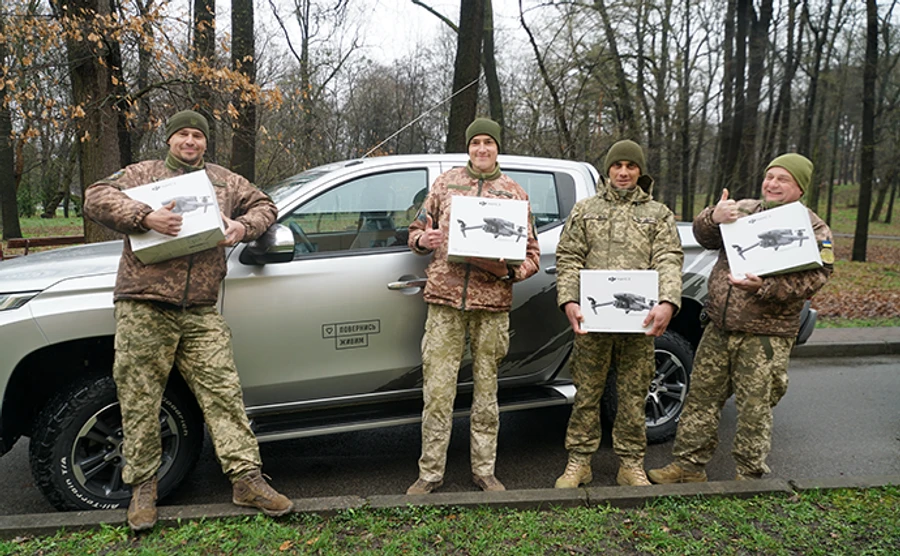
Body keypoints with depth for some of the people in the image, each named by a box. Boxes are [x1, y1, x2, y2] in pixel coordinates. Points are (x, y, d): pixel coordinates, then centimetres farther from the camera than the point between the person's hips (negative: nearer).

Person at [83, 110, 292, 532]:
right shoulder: (142, 174, 12)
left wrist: (243, 227, 2)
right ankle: (143, 486, 17)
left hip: (201, 313, 2)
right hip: (143, 309, -1)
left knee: (223, 392, -2)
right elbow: (96, 198, 0)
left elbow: (264, 206, 24)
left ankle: (247, 480, 2)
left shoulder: (225, 181, 19)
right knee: (140, 400, 3)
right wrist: (145, 216, -16)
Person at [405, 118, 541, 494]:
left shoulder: (514, 193, 13)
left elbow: (531, 254, 11)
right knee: (437, 390, -2)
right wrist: (423, 240, -7)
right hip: (445, 298, 0)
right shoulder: (445, 183, 13)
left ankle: (484, 470, 20)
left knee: (486, 390, 8)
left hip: (492, 303, 1)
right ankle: (430, 473, 10)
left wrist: (509, 269, -10)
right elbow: (416, 232, 17)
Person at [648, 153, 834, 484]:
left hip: (765, 335, -4)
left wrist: (765, 287, -25)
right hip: (719, 328, 4)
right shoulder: (742, 210, 14)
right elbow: (703, 236, 6)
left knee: (755, 408, 2)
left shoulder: (812, 229, 1)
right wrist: (714, 218, -17)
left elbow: (814, 278, -10)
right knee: (702, 396, 8)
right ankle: (689, 465, 19)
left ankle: (749, 475, 19)